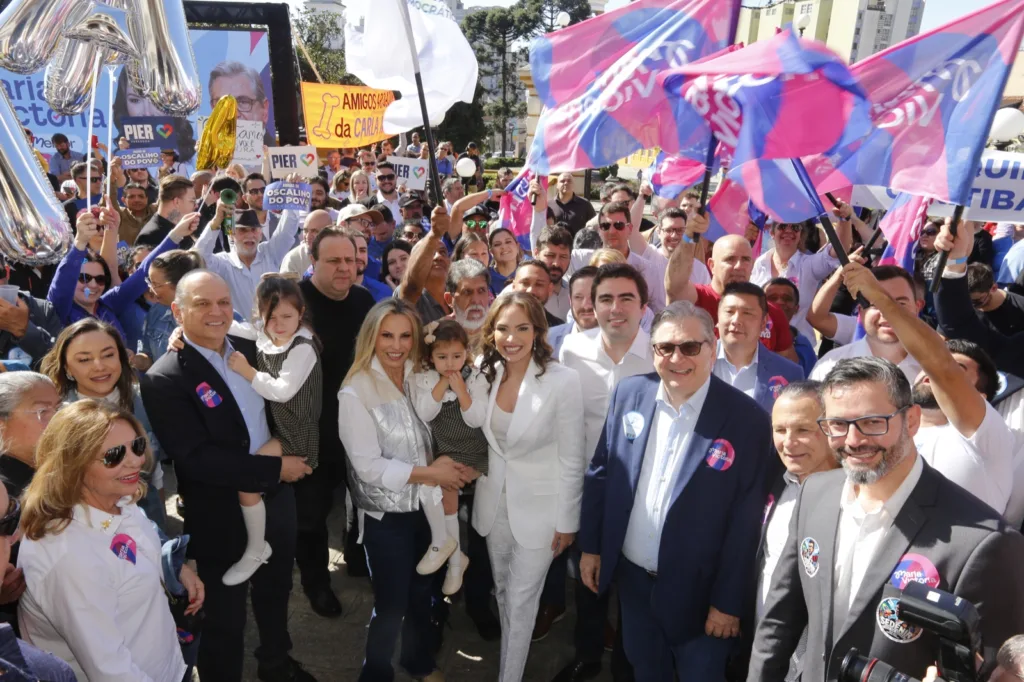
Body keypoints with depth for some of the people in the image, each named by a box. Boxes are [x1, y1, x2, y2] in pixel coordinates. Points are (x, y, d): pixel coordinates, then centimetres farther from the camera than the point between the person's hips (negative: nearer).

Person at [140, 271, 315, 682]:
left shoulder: (250, 351, 0)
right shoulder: (164, 379, -19)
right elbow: (197, 459, -25)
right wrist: (275, 468, -23)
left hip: (276, 500, 6)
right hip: (222, 518, -6)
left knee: (275, 593, 28)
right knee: (225, 619, 15)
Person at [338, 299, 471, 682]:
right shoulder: (356, 392, -18)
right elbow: (368, 466, -21)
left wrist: (445, 473, -13)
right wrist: (428, 473, -19)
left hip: (425, 505, 5)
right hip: (386, 515, -5)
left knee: (422, 592, 22)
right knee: (391, 603, 8)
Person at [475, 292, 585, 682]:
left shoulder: (563, 381, -21)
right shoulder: (486, 372, -7)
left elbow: (571, 459, -14)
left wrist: (566, 521, -9)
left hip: (538, 508, -5)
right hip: (493, 502, 5)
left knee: (521, 602, 8)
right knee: (502, 593, 22)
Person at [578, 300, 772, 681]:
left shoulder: (747, 420, -17)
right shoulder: (628, 394, -6)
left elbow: (746, 523, -14)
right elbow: (600, 473, 3)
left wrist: (728, 602, -10)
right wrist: (590, 546, 6)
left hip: (698, 590, -3)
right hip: (632, 576, 4)